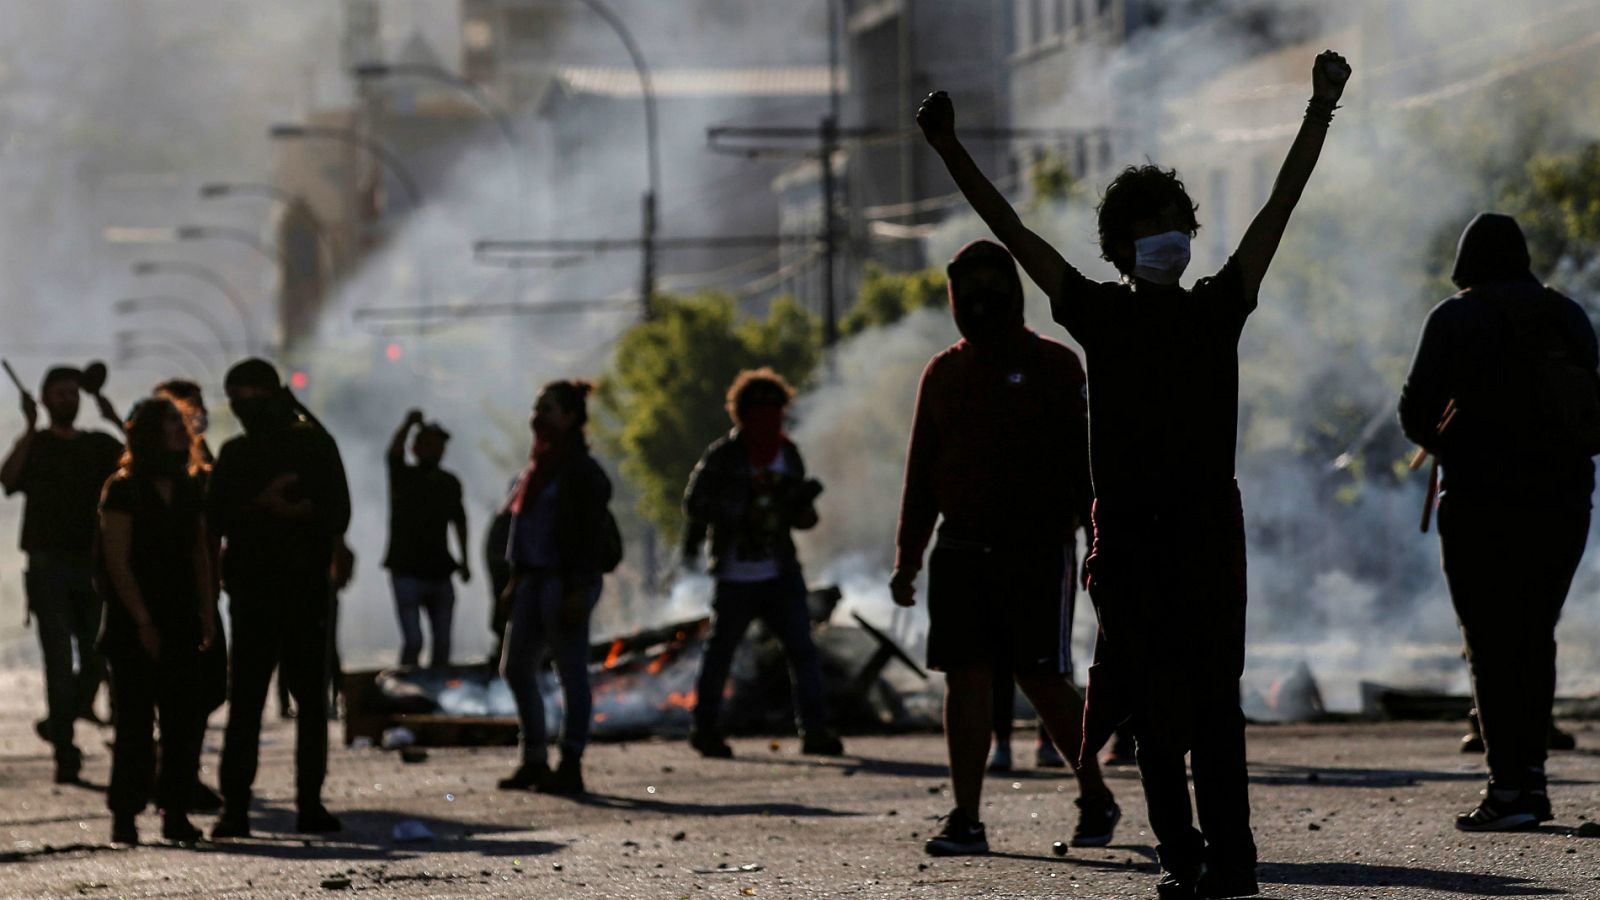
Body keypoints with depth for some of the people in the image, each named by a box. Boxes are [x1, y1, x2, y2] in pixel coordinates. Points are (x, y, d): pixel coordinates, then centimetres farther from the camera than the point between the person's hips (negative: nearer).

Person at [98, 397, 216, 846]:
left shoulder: (188, 490, 12)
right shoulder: (124, 489, -5)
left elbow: (200, 556, 14)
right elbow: (117, 561, -9)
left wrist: (207, 614, 4)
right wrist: (142, 622, -14)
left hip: (180, 624, 5)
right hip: (133, 626, -5)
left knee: (185, 717, 1)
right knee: (136, 720, -5)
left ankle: (176, 812, 7)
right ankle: (124, 814, 1)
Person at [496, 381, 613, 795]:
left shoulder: (583, 472, -10)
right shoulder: (540, 465, 16)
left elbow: (592, 535, -14)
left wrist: (580, 591, -20)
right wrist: (516, 578, 16)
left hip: (567, 582, -9)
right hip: (534, 579, 9)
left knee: (571, 672, -4)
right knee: (516, 668, 10)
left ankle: (571, 765, 0)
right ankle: (534, 761, 17)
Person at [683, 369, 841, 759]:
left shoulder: (788, 455, 11)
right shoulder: (723, 456, -5)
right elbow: (695, 503, -11)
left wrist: (804, 510, -5)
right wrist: (744, 514, -21)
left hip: (781, 575, 4)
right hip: (736, 577, -4)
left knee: (802, 649, -7)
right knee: (720, 650, 6)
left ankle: (814, 729, -8)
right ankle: (705, 728, 20)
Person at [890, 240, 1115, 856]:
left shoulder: (1052, 366, 1)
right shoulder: (943, 374, 13)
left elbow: (1084, 460, -2)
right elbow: (921, 475, 17)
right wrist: (907, 559, 12)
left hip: (1037, 551, -4)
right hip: (962, 551, 4)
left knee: (1043, 683, -5)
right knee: (965, 679, -2)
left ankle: (1096, 798, 15)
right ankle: (966, 821, 0)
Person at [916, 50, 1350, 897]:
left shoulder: (1217, 308, 8)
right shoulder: (1097, 313, 7)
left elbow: (1279, 208, 8)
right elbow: (1012, 231, 4)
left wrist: (1320, 113, 4)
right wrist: (950, 151, -2)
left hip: (1208, 527, 0)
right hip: (1127, 531, 0)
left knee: (1211, 694, -4)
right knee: (1153, 703, 1)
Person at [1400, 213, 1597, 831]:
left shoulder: (1457, 320, -4)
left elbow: (1417, 409, -6)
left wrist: (1440, 444, 15)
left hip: (1484, 502, -5)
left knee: (1492, 645, -3)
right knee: (1535, 637, 16)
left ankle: (1510, 786, -9)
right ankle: (1531, 774, 13)